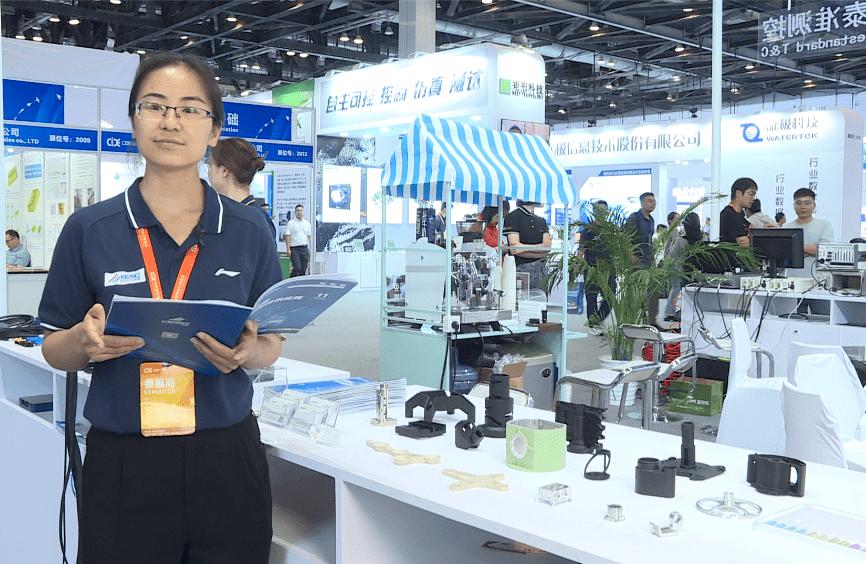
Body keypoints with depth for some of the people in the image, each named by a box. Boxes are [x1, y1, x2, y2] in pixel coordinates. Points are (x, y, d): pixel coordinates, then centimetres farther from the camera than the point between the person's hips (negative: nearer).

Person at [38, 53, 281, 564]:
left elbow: (271, 345, 7)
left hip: (226, 458, 1)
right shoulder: (89, 229, -2)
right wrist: (87, 341, -18)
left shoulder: (249, 230, 0)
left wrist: (246, 352, -16)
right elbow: (55, 350, 4)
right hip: (123, 464, -1)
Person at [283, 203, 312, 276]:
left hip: (304, 248, 5)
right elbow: (287, 236, -4)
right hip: (294, 248, -4)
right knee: (297, 268, -15)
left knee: (303, 269, 3)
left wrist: (309, 249, 11)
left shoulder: (307, 224, 15)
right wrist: (288, 249, -13)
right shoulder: (290, 223, 0)